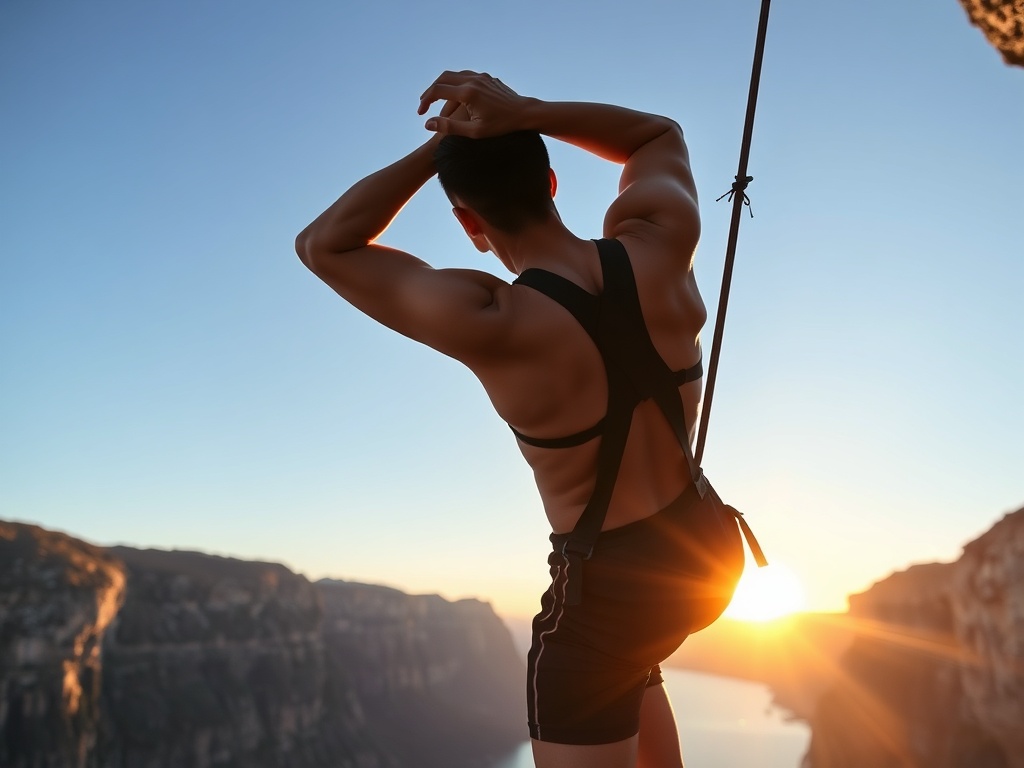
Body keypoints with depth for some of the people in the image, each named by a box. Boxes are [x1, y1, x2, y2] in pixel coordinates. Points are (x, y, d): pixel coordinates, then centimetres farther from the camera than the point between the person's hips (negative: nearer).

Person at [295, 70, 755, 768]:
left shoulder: (487, 325, -27)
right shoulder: (660, 241, -16)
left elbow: (323, 244, -14)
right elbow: (660, 134, 7)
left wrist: (437, 145, -14)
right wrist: (524, 115, -9)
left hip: (610, 591, -6)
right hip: (706, 549, 6)